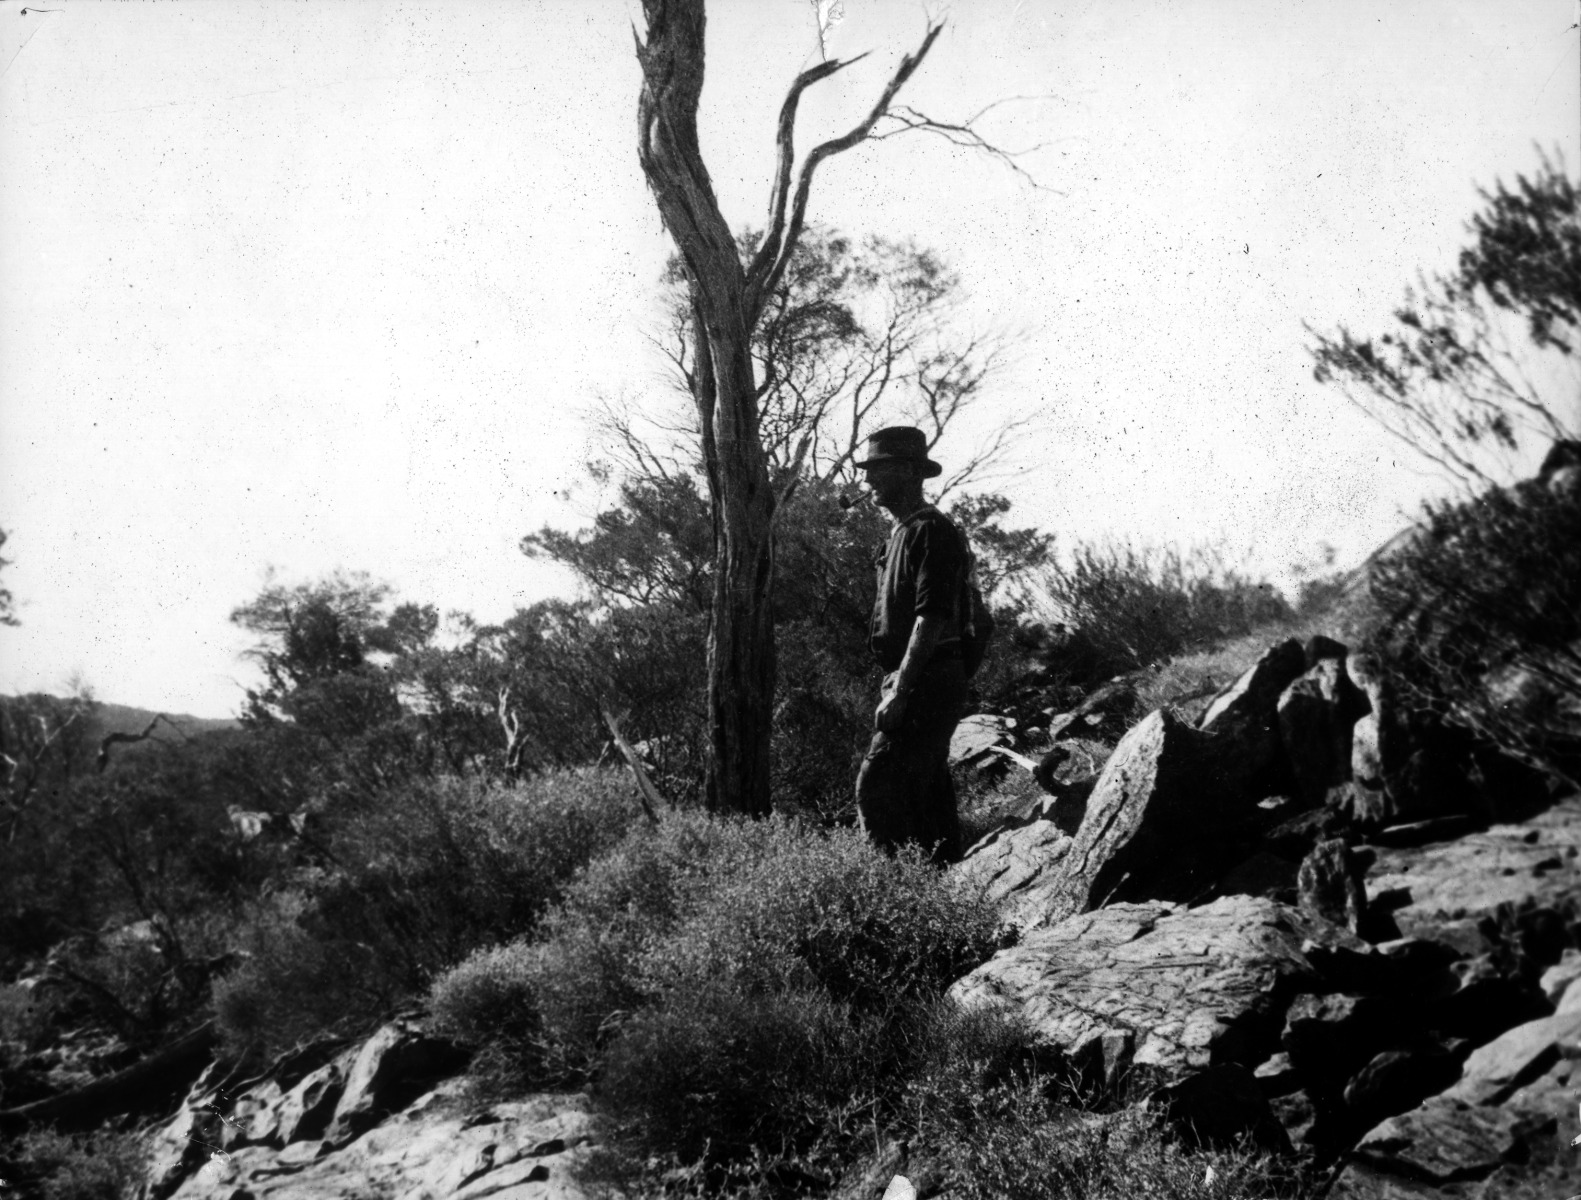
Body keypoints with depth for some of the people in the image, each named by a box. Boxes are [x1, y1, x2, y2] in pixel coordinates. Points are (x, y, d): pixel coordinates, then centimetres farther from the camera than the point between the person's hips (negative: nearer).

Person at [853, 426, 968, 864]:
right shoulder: (904, 532, 19)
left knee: (877, 786, -14)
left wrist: (899, 693, -23)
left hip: (925, 683, -10)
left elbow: (931, 619, -21)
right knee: (928, 793, 13)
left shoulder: (930, 531, -13)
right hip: (917, 683, 10)